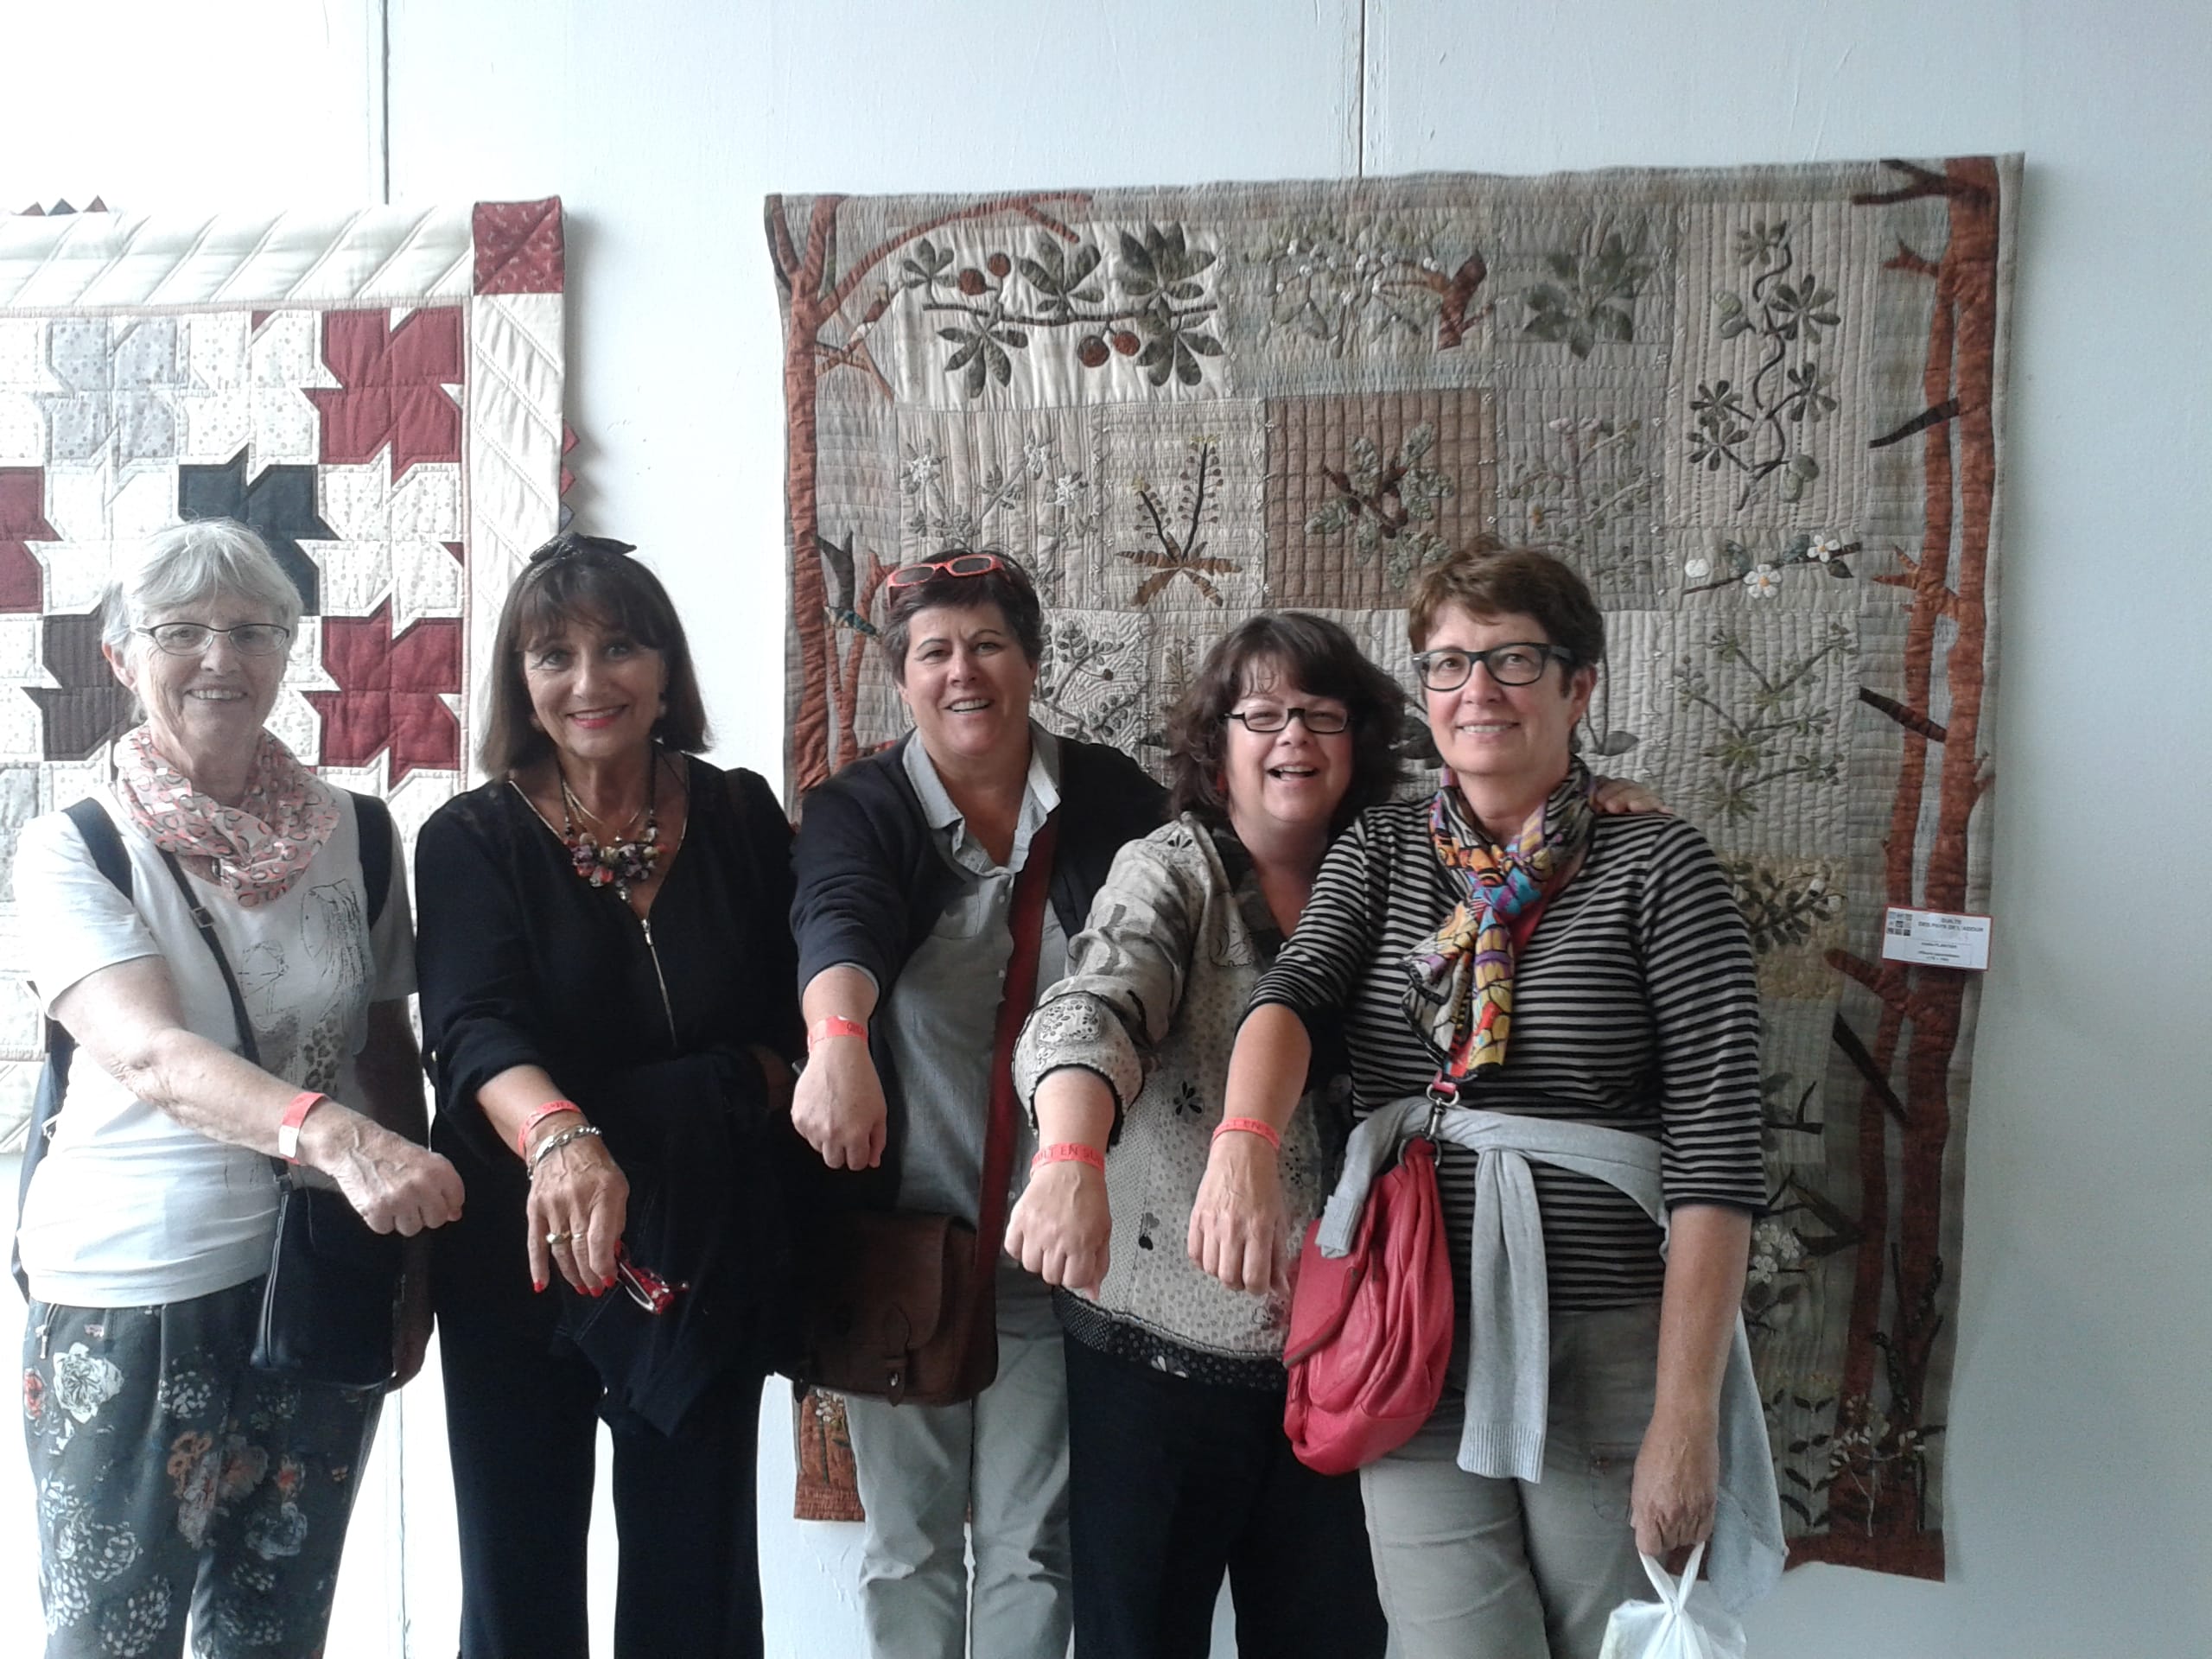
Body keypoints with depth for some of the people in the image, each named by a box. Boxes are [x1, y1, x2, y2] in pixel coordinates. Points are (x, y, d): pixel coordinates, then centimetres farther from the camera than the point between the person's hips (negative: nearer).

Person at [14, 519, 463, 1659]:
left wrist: (415, 1263, 8)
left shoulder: (353, 834, 2)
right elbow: (150, 1056, -24)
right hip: (128, 1298, -3)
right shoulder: (72, 850, -9)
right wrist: (332, 1134, -42)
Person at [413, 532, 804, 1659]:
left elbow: (794, 1024, 6)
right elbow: (473, 1029, -22)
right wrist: (558, 1133, -42)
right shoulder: (473, 839, -5)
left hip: (709, 1255, 1)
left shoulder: (742, 819, 1)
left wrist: (731, 1092, -14)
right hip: (521, 1257, -1)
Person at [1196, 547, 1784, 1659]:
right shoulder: (1379, 850, 10)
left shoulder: (1658, 867, -3)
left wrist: (1685, 1416, -14)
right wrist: (1244, 1146, -30)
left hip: (1609, 1357, -2)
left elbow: (1716, 1150, -9)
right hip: (1416, 1356, 3)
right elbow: (1295, 991, -8)